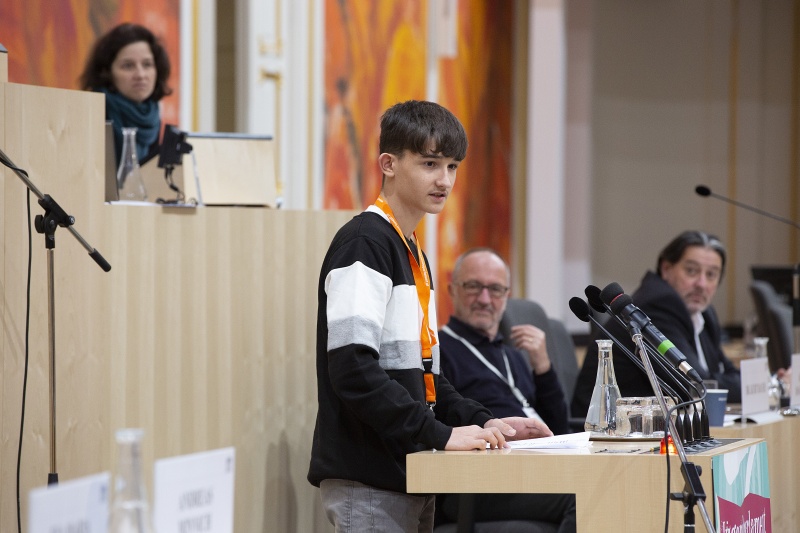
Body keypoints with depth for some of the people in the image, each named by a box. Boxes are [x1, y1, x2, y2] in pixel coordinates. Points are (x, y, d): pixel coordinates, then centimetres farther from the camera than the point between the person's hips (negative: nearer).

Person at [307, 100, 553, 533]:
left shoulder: (412, 251, 19)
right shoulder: (363, 245, -12)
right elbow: (353, 369, -22)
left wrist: (481, 422, 9)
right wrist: (441, 434, -21)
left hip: (408, 474, 9)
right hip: (367, 482, -9)